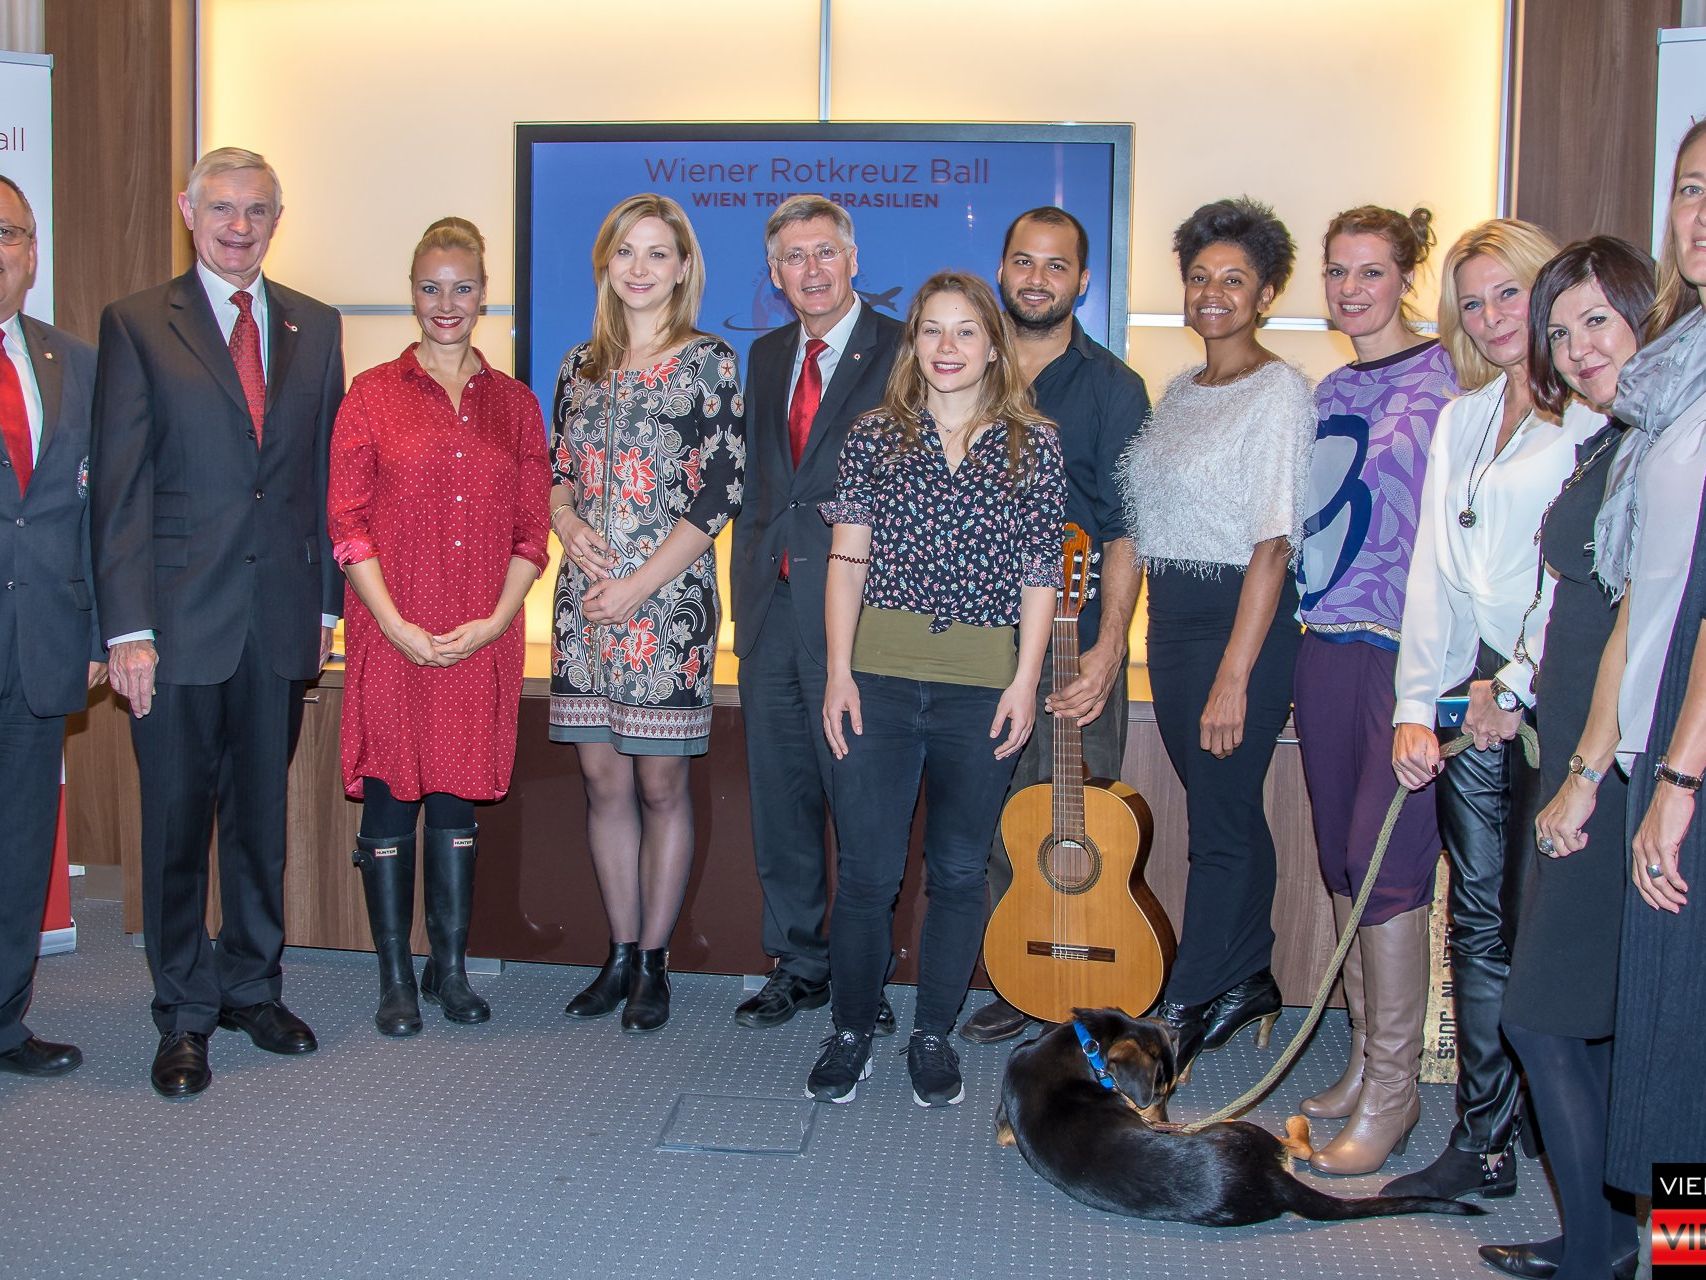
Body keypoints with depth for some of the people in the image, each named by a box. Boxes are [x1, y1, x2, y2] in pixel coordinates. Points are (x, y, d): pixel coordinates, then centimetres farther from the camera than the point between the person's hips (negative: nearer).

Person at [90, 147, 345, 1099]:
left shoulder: (315, 327, 11)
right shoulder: (137, 325, 1)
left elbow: (328, 473, 11)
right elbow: (119, 485, -5)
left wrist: (327, 599, 6)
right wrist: (127, 626, -11)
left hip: (282, 617, 3)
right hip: (180, 619, -3)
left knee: (263, 813, 13)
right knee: (177, 821, 5)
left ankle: (252, 985, 28)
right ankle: (186, 1015, 19)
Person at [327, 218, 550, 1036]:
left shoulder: (513, 403, 9)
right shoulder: (373, 394, 3)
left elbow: (531, 528, 7)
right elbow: (347, 520, -2)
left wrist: (494, 620, -6)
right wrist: (396, 624, -12)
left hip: (482, 639, 2)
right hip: (391, 634, -2)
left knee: (457, 801, 9)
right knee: (389, 802, 3)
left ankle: (449, 968, 20)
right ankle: (395, 980, 14)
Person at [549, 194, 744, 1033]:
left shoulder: (709, 364, -1)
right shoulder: (580, 366, 13)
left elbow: (719, 493, -7)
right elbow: (557, 472, 18)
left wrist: (640, 585, -12)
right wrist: (571, 526, -5)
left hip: (667, 600, -4)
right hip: (585, 599, 5)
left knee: (660, 783, 1)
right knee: (603, 779, 8)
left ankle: (654, 964, 14)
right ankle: (621, 955, 20)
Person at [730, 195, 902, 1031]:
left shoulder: (902, 352, -5)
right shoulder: (765, 356, 16)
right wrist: (745, 592, 12)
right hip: (771, 607, 6)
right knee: (779, 799, 12)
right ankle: (798, 966, 26)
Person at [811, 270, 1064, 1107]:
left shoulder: (1034, 444, 5)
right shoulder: (875, 437, 6)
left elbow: (1041, 573, 3)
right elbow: (847, 560, 4)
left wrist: (1026, 681, -4)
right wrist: (839, 671, -3)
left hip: (985, 685, 0)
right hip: (879, 675, 0)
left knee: (959, 871, 8)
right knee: (865, 868, 1)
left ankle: (933, 1037, 24)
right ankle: (851, 1033, 19)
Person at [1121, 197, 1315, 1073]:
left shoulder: (1279, 394, -11)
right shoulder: (1183, 390, 14)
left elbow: (1273, 544, -17)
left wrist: (1234, 677, -20)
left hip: (1240, 618, -8)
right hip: (1172, 614, 8)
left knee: (1218, 822, 0)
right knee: (1227, 812, 16)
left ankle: (1182, 1013, 11)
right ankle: (1246, 983, 30)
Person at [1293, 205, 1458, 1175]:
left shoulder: (1445, 381, -7)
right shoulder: (1331, 392, 16)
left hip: (1407, 649, -7)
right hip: (1327, 644, 7)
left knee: (1385, 863, -7)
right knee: (1344, 862, 11)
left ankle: (1392, 1091, 5)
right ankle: (1365, 1062, 23)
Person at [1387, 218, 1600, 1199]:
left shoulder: (1600, 417, -5)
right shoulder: (1461, 420, 16)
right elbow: (1435, 566, 11)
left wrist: (1519, 685, -10)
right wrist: (1416, 705, 4)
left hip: (1554, 698, -6)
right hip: (1472, 692, 6)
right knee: (1480, 922, 7)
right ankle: (1483, 1147, 14)